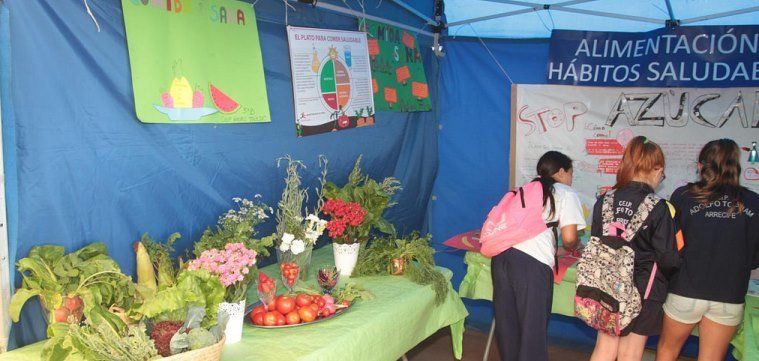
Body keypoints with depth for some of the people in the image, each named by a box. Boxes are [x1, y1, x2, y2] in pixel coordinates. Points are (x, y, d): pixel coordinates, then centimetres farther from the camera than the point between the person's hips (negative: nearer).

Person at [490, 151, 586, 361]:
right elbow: (569, 238, 0)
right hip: (533, 262, -6)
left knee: (506, 320, 16)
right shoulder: (567, 193, 11)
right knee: (533, 325, 5)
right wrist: (571, 247, 24)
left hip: (502, 255, 6)